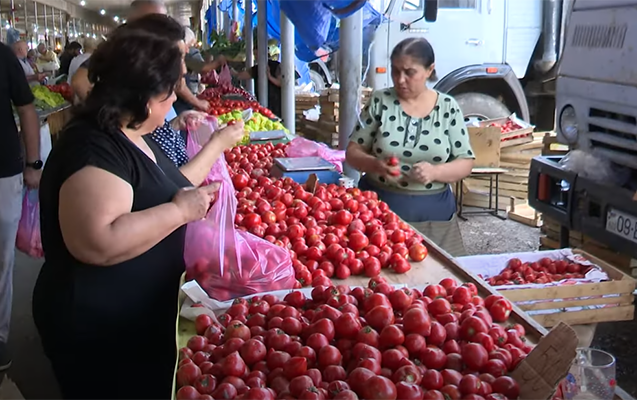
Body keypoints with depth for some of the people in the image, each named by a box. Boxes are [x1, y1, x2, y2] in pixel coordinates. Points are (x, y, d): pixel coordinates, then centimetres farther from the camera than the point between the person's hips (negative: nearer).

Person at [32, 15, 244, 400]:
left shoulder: (133, 137, 8)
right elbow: (97, 244, -38)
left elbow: (170, 185, 21)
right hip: (100, 332, -10)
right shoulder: (93, 148, -25)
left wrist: (219, 143, 20)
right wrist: (181, 211, -28)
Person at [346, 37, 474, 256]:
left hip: (432, 214, 0)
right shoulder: (380, 101, 0)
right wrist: (375, 164, -19)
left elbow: (465, 163, 1)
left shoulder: (448, 107, 0)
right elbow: (353, 151, 1)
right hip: (378, 207, 0)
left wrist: (435, 171, -18)